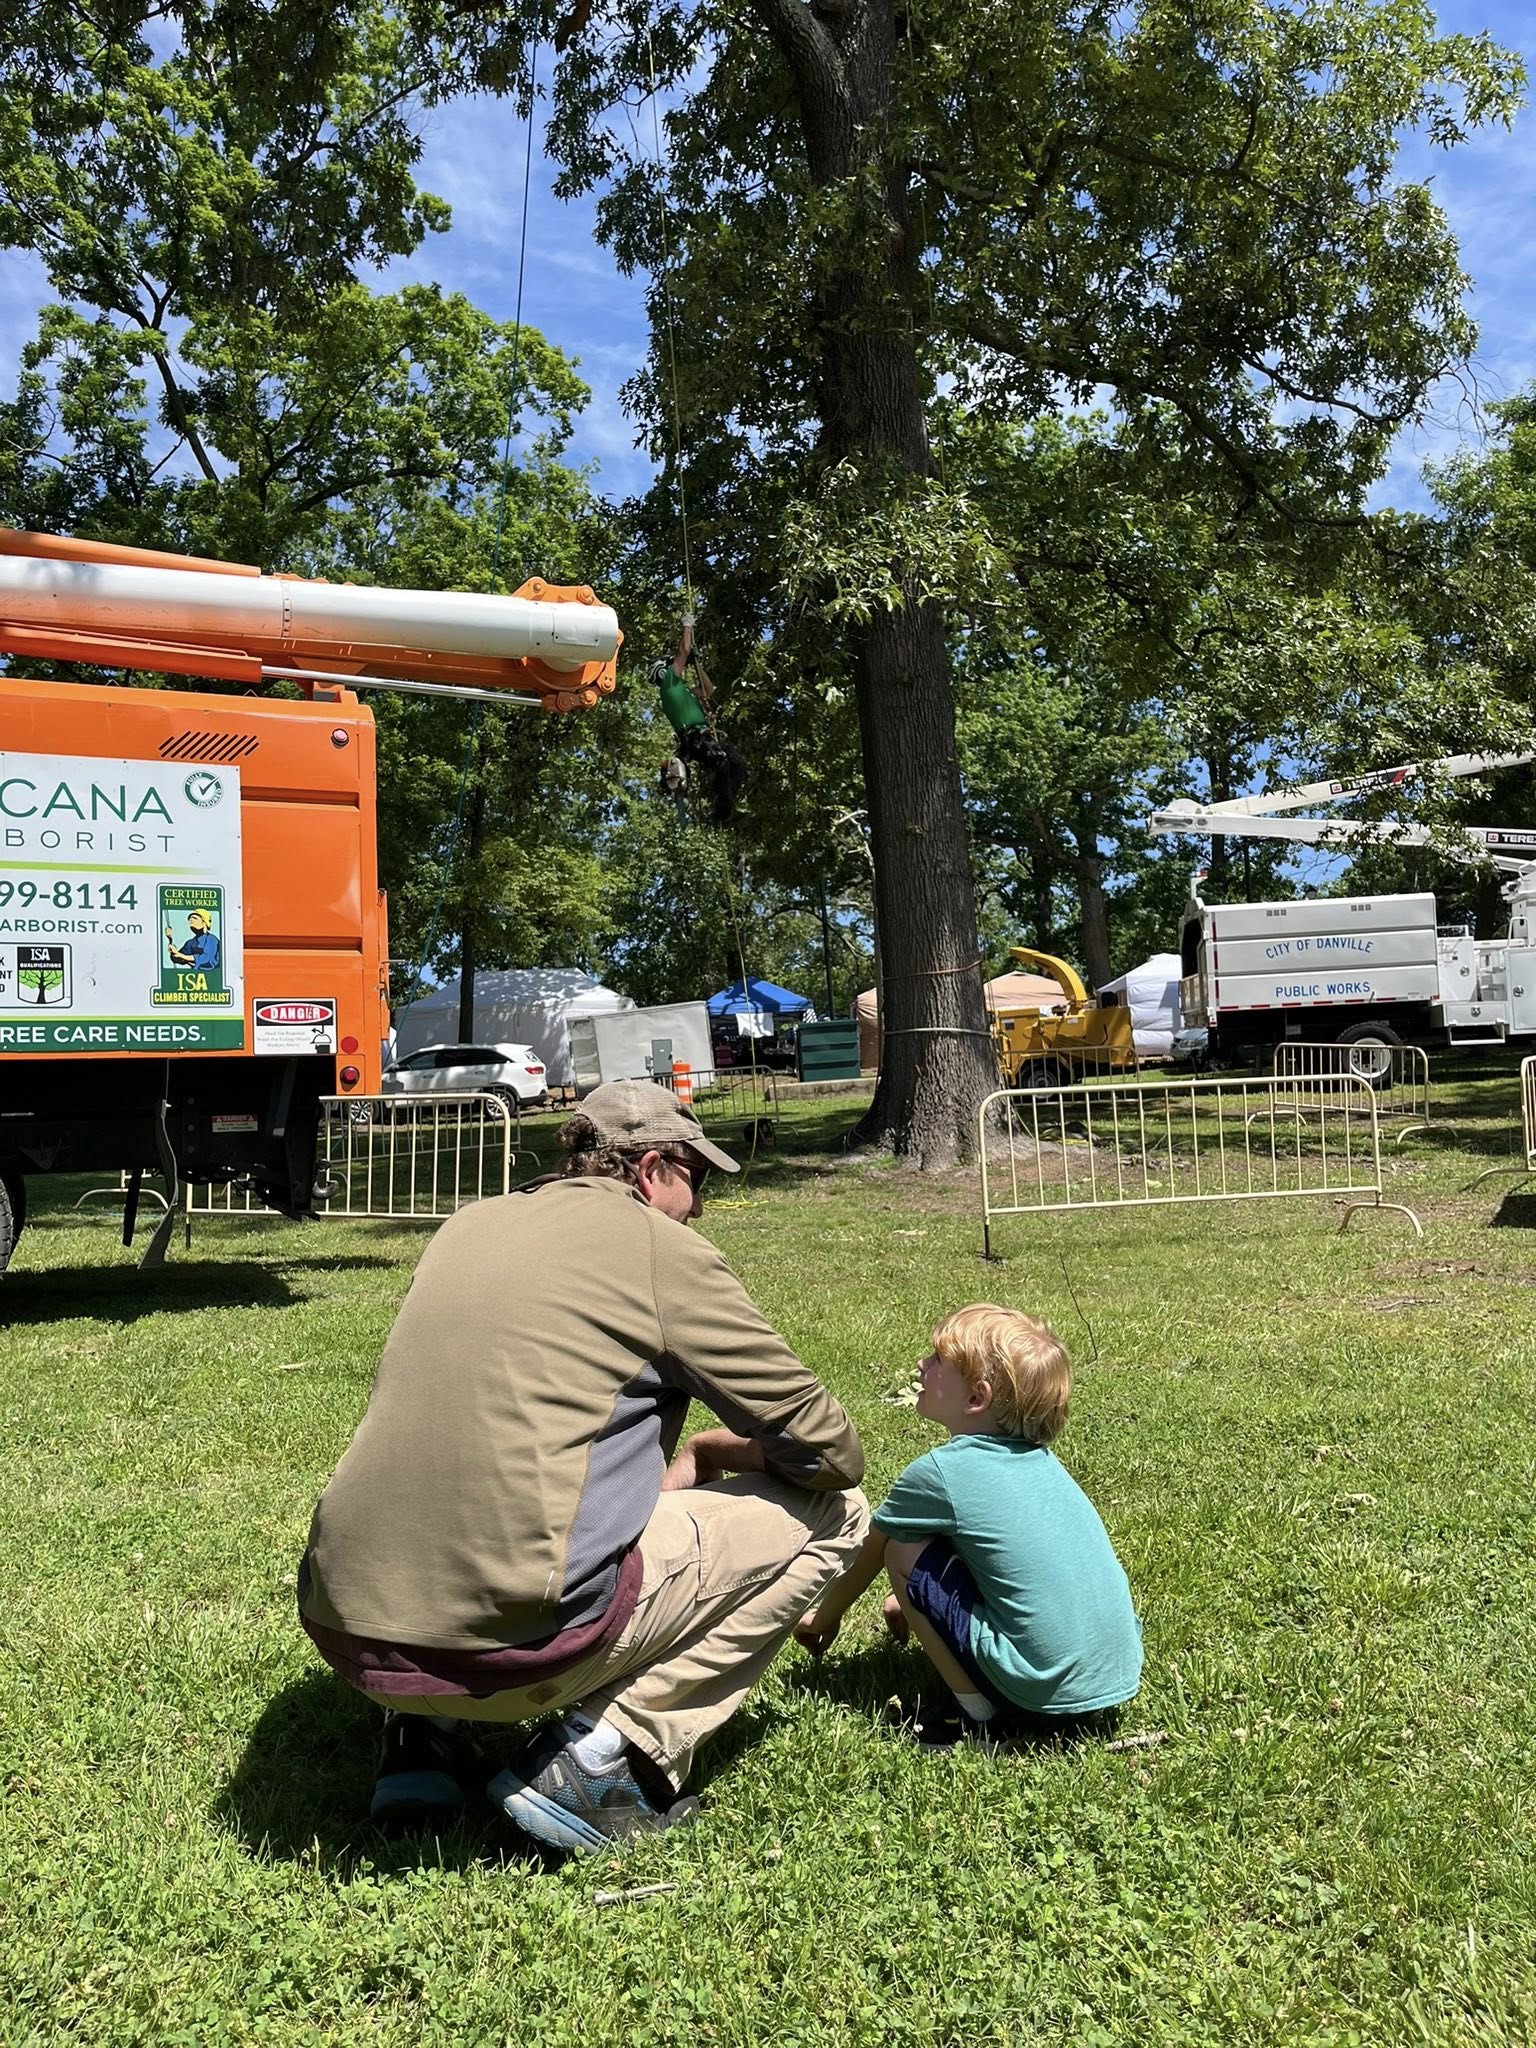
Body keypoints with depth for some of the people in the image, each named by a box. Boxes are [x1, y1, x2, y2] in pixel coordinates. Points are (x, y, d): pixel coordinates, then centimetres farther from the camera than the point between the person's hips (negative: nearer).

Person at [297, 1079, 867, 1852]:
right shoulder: (662, 1249, -2)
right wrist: (713, 1453, 22)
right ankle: (604, 1755, 1)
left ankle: (425, 1733, 20)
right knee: (829, 1511, 8)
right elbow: (829, 1450, 2)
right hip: (511, 1637, -7)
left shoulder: (466, 1228, 16)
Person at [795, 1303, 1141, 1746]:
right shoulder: (1039, 1459, 10)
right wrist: (915, 1598, 39)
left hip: (1049, 1693, -8)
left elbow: (866, 1555, 7)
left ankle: (979, 1715, 4)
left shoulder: (938, 1473, -10)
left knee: (902, 1550, 0)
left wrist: (825, 1616, 25)